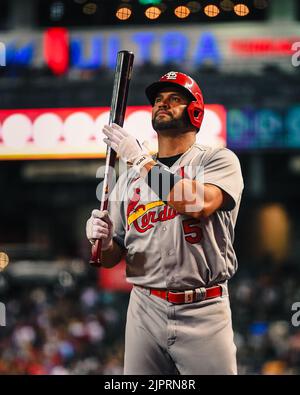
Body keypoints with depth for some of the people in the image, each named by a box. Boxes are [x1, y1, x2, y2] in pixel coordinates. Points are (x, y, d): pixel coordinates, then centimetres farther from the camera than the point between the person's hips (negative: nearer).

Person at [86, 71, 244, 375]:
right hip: (144, 311, 4)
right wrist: (103, 241, -9)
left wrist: (141, 160, -14)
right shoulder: (130, 178, 15)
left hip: (203, 314, -4)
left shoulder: (219, 160, 1)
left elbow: (198, 204, -21)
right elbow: (111, 258, 15)